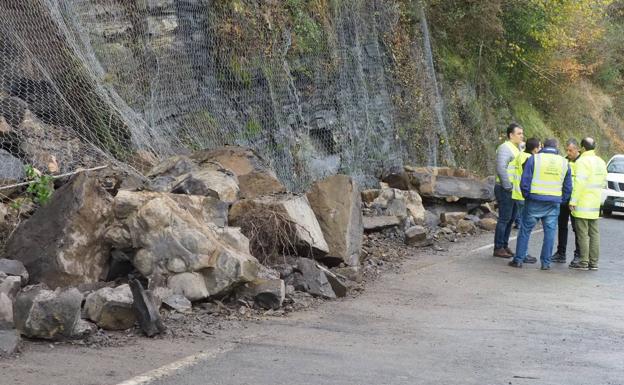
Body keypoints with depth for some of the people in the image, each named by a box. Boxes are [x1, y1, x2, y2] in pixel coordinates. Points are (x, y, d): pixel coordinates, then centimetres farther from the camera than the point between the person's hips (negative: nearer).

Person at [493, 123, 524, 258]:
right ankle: (498, 248, -1)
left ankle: (504, 245, 19)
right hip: (505, 190, -9)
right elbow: (501, 169, -22)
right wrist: (508, 187, -20)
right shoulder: (505, 148, -13)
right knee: (504, 219, -7)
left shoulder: (516, 149, 18)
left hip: (514, 190, 9)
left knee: (511, 219, 11)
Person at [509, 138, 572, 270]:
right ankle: (546, 263, 7)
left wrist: (526, 195, 8)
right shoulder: (564, 163, 8)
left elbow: (524, 182, -6)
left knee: (525, 230, 6)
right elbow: (568, 187, 11)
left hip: (535, 201, -2)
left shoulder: (534, 159, -3)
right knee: (549, 232, 7)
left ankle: (519, 260, 7)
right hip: (554, 203, 2)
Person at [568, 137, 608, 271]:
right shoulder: (601, 162, 12)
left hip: (583, 204, -8)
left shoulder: (583, 161, -13)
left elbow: (579, 183, -20)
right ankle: (594, 262, 12)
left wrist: (573, 201, -18)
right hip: (595, 204, 8)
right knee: (594, 233, 10)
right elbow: (604, 182, 18)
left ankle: (583, 262, -4)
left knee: (583, 233, -4)